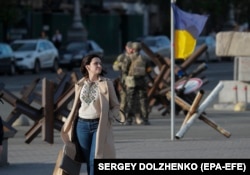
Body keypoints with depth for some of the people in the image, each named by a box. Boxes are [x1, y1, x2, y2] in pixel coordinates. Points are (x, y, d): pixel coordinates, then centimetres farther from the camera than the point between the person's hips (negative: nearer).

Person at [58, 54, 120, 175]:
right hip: (82, 125, 3)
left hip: (99, 126, -3)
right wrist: (68, 128, 13)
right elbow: (76, 107, 14)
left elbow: (116, 107, 3)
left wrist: (107, 119, -14)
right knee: (88, 161, 7)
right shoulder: (80, 85, 5)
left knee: (95, 160, -10)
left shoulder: (107, 83, -2)